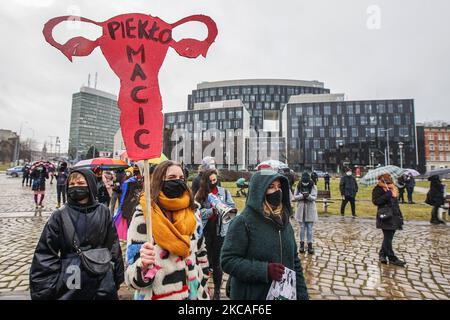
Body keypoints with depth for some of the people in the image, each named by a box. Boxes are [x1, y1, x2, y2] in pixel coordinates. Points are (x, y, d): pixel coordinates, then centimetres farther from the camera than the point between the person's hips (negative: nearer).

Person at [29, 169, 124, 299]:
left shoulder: (103, 212, -3)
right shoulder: (60, 216, -7)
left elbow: (113, 246, 2)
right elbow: (46, 253, -5)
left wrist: (116, 277, 4)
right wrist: (47, 286, -8)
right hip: (70, 283, -1)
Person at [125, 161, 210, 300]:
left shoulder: (193, 214, -4)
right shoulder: (143, 217, -17)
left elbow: (201, 256, 6)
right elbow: (133, 278, -16)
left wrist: (204, 293, 7)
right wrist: (144, 265, -35)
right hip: (159, 295, -3)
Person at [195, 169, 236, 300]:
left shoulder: (224, 191, 1)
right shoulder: (200, 194, 0)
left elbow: (232, 207, -1)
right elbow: (198, 212, -8)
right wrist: (212, 210, -22)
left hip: (220, 230, 0)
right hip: (205, 230, 0)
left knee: (217, 261, 12)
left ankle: (217, 290, 27)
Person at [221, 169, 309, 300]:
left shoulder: (284, 221, 3)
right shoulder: (243, 222, -17)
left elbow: (294, 261, 9)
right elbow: (228, 260, -20)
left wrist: (302, 295, 5)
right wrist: (264, 270, -26)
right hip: (253, 296, -5)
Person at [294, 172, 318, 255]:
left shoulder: (313, 186, -6)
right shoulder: (298, 186, -3)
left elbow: (314, 198, -10)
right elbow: (295, 197, -4)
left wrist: (308, 196, -29)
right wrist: (302, 196, -21)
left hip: (310, 210, -1)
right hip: (301, 209, 1)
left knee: (309, 228, 5)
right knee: (302, 227, 10)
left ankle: (310, 244, 15)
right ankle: (302, 244, 21)